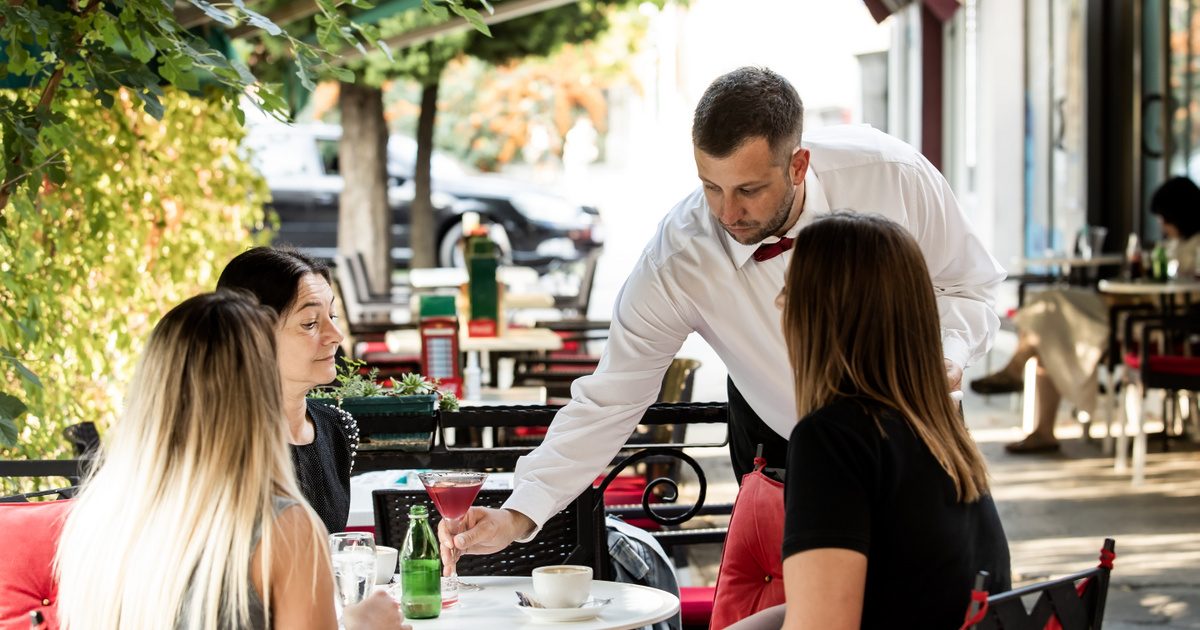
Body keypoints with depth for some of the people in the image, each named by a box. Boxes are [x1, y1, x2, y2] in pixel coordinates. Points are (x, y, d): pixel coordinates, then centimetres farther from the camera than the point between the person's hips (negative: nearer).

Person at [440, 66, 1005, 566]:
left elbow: (965, 287, -11)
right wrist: (519, 515, -34)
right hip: (779, 441, -1)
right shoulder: (677, 260, -31)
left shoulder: (891, 175, -30)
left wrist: (949, 351, -33)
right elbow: (609, 400, -25)